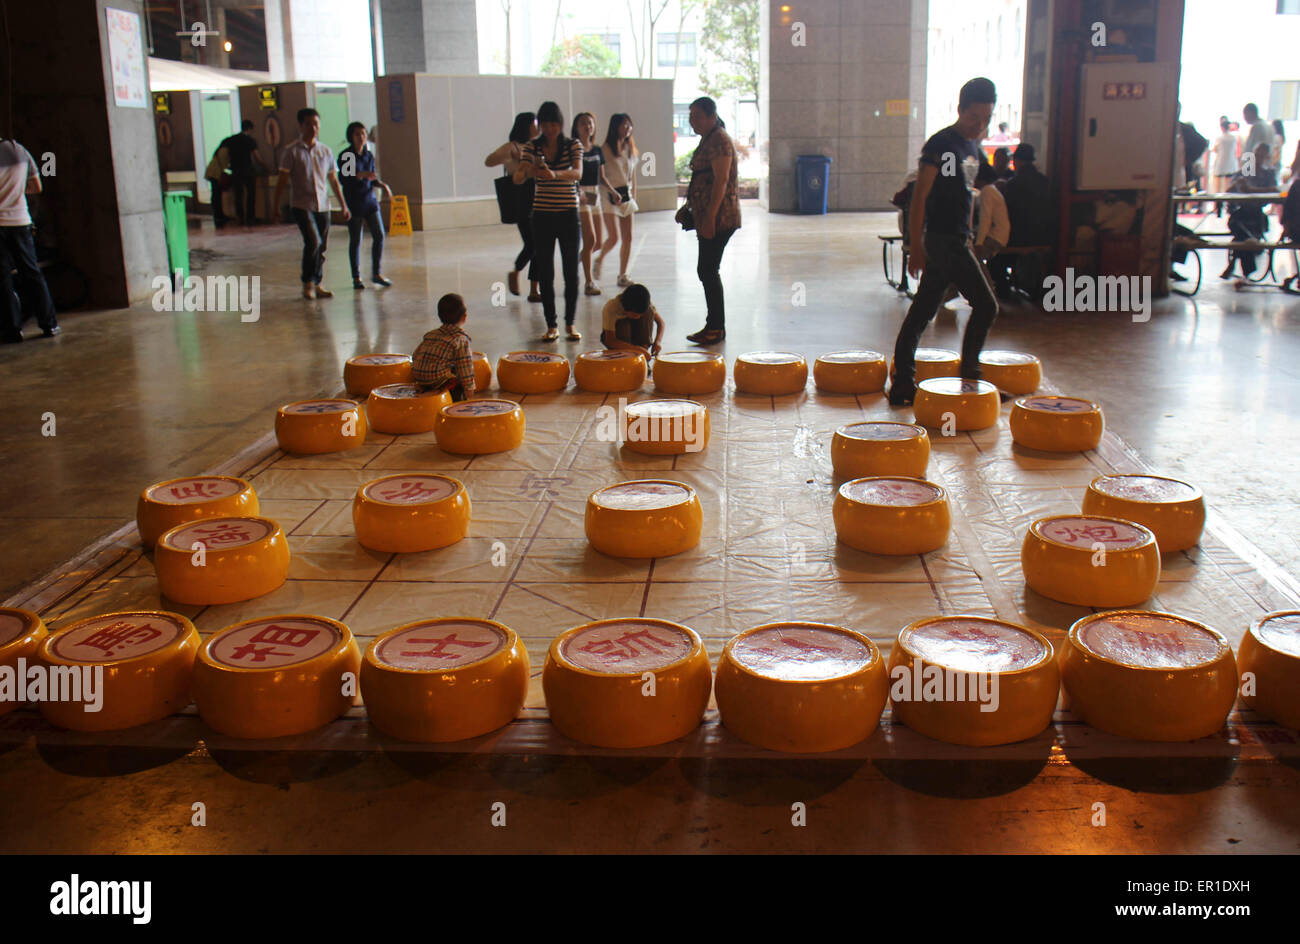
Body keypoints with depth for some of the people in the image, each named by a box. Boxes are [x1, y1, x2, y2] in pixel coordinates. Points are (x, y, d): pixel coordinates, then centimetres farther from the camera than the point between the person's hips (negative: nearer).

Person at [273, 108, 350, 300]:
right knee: (313, 242, -18)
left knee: (322, 246, 5)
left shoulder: (326, 151, 10)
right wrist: (276, 203, -3)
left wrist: (344, 205, 15)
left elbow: (333, 180, 16)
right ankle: (308, 283, -3)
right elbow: (282, 178, 0)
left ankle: (316, 284, 18)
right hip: (302, 205, -4)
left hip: (323, 206, 5)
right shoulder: (292, 152, -3)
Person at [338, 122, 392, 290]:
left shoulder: (369, 155, 10)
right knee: (355, 240, 2)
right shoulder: (345, 155, -7)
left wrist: (382, 185, -1)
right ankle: (356, 278, 11)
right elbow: (343, 178, -15)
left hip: (370, 200, 5)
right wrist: (362, 175, -26)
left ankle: (377, 273, 10)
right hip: (353, 202, -5)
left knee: (379, 235, -2)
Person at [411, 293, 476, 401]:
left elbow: (415, 356, 23)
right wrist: (469, 390, 0)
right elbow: (465, 366, -6)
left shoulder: (431, 334, 19)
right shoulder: (461, 338, -4)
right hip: (439, 379, -8)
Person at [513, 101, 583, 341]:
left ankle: (570, 323, 12)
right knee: (545, 272, 2)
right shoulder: (532, 147, 3)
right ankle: (551, 325, 9)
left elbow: (578, 173, -19)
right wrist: (527, 172, -30)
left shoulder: (573, 145, -1)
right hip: (542, 215, 1)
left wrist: (555, 174, -38)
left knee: (571, 271, 1)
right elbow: (517, 179, -7)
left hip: (568, 215, -1)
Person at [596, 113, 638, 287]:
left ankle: (623, 276, 9)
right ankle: (599, 260, 15)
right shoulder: (606, 149, -7)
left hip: (627, 196, 6)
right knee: (614, 237, -14)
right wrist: (613, 192, -20)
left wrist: (634, 197, 13)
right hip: (610, 196, -6)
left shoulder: (630, 148, 12)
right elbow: (601, 176, -11)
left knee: (628, 238, 2)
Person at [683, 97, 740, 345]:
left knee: (708, 270, -8)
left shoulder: (720, 141, -13)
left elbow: (721, 180, -20)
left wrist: (710, 217, -24)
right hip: (706, 216, 10)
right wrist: (689, 206, 24)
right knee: (707, 271, 12)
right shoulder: (707, 140, 18)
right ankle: (715, 326, 18)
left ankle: (716, 328, -3)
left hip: (718, 217, -10)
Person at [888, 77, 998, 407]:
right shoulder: (941, 145, -12)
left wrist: (968, 240, 23)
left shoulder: (973, 148, 15)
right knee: (985, 305, -8)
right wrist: (917, 247, -17)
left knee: (923, 311, 10)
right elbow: (920, 198, -15)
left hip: (957, 240, 9)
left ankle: (902, 385, 14)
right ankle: (969, 376, 4)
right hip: (944, 240, -9)